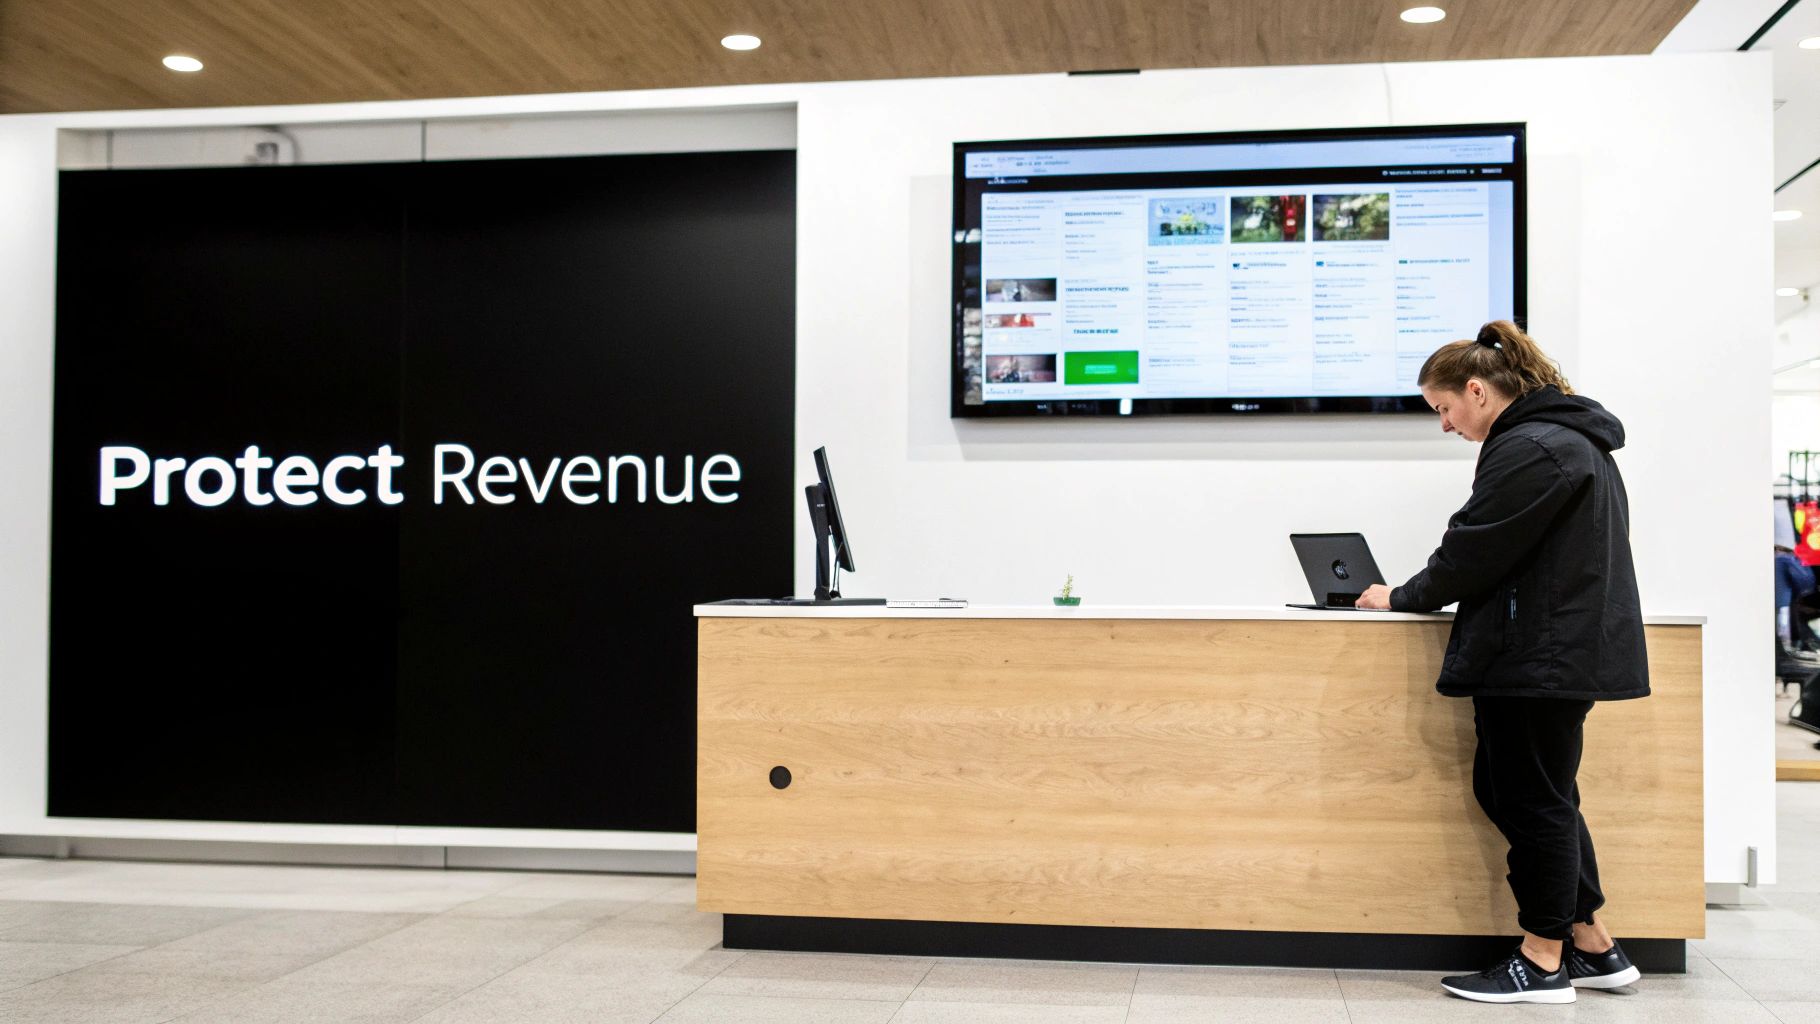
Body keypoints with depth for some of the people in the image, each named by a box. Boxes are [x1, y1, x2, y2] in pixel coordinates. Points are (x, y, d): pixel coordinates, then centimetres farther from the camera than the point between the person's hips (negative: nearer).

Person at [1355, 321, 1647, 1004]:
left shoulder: (1530, 450, -17)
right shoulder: (1569, 440, 17)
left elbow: (1476, 548, -16)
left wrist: (1404, 598, -1)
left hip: (1541, 657, -11)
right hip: (1567, 649, 11)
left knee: (1534, 800, -1)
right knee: (1503, 788, 15)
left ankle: (1544, 964, 10)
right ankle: (1594, 948, 22)